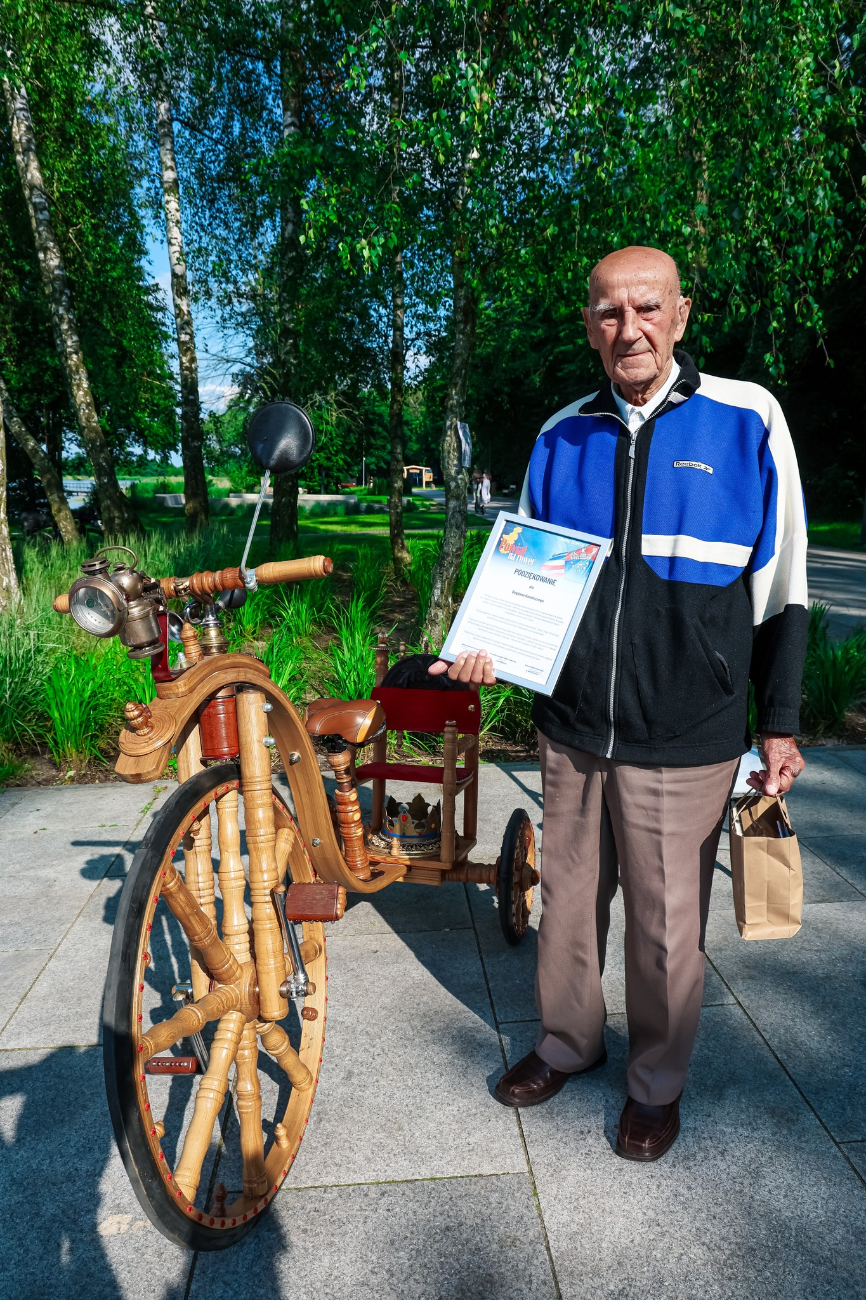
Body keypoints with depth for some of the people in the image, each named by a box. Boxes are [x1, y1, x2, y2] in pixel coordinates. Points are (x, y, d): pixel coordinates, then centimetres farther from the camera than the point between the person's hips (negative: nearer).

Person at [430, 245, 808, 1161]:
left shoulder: (746, 419, -4)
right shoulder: (561, 437, 5)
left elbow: (781, 587, 1)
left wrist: (778, 725, 1)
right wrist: (488, 650, -3)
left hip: (683, 742, -3)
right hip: (572, 730, 3)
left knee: (666, 924, 10)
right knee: (569, 899, 16)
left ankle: (657, 1082, 35)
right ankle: (567, 1042, 41)